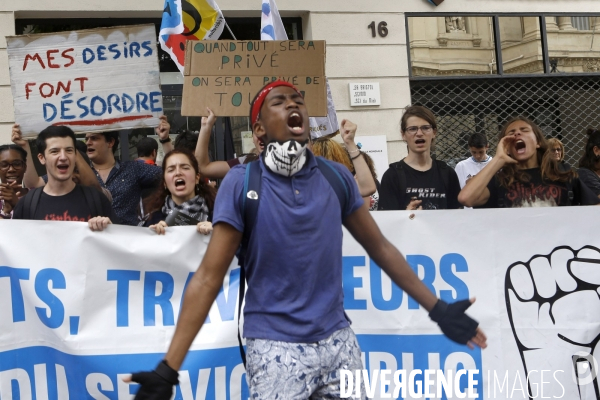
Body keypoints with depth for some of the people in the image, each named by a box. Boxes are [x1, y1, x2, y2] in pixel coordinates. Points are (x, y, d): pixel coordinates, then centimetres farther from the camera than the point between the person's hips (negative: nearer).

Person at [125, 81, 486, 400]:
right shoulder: (241, 183, -8)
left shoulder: (336, 176, 2)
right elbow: (208, 278, -10)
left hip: (338, 339, 4)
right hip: (275, 347, -3)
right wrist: (169, 369, -15)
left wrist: (437, 308, 11)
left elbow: (380, 248, 12)